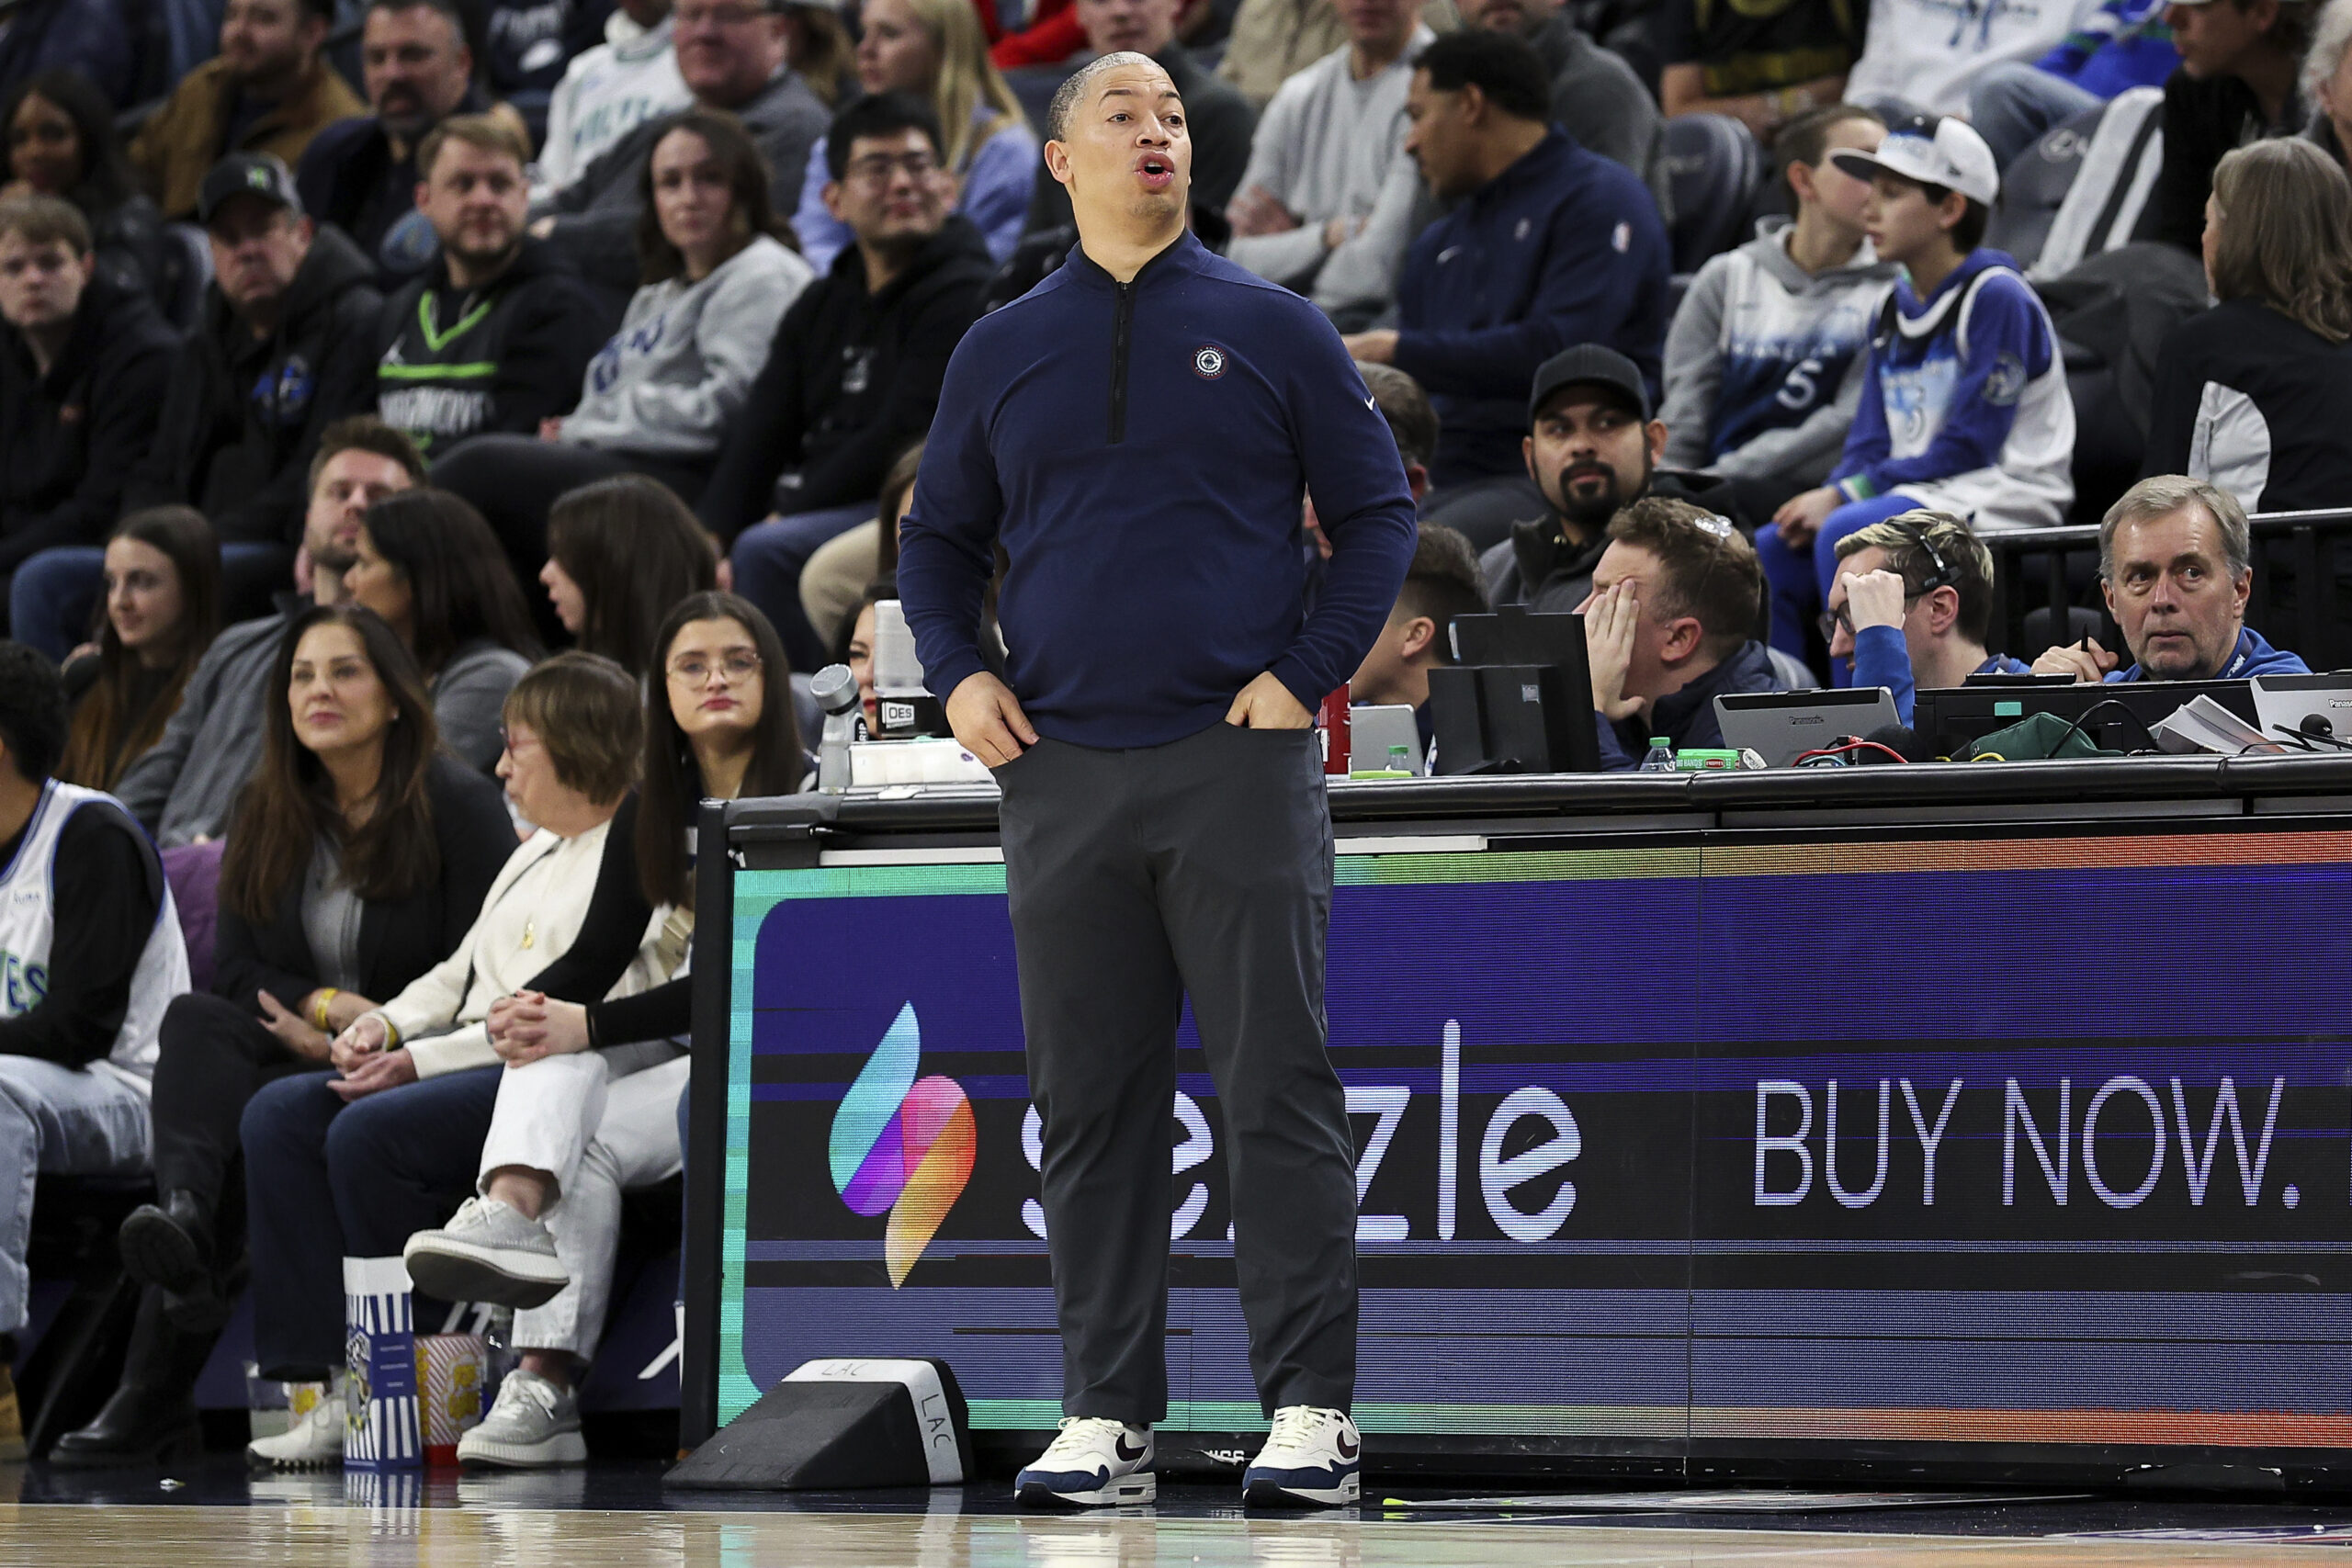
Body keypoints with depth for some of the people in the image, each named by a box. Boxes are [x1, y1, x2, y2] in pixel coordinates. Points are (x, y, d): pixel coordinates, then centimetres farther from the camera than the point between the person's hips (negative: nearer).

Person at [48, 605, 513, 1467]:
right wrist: (331, 1008, -11)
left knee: (260, 1114, -33)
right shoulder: (267, 814, 13)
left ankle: (159, 1386, -40)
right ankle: (186, 1216, -58)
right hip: (304, 1049, 5)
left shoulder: (458, 804, -3)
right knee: (193, 1019, -28)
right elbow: (234, 967, 8)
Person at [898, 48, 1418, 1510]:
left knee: (1280, 1087, -6)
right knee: (1091, 1104, 5)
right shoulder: (1004, 350, 12)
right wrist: (958, 674, 4)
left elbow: (1378, 513, 5)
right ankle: (1108, 1416, 9)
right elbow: (942, 536, 20)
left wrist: (1309, 671, -6)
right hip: (1060, 772, 3)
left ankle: (1312, 1413, -5)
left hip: (1240, 760, -3)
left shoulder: (1273, 330, 5)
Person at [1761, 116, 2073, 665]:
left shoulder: (1996, 298, -10)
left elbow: (1970, 444, -16)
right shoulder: (1898, 310, 16)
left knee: (1846, 535, -31)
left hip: (2003, 497, -8)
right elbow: (1870, 443, 14)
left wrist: (1846, 495, -17)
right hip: (1913, 493, 8)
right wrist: (1825, 499, -9)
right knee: (1770, 552, -9)